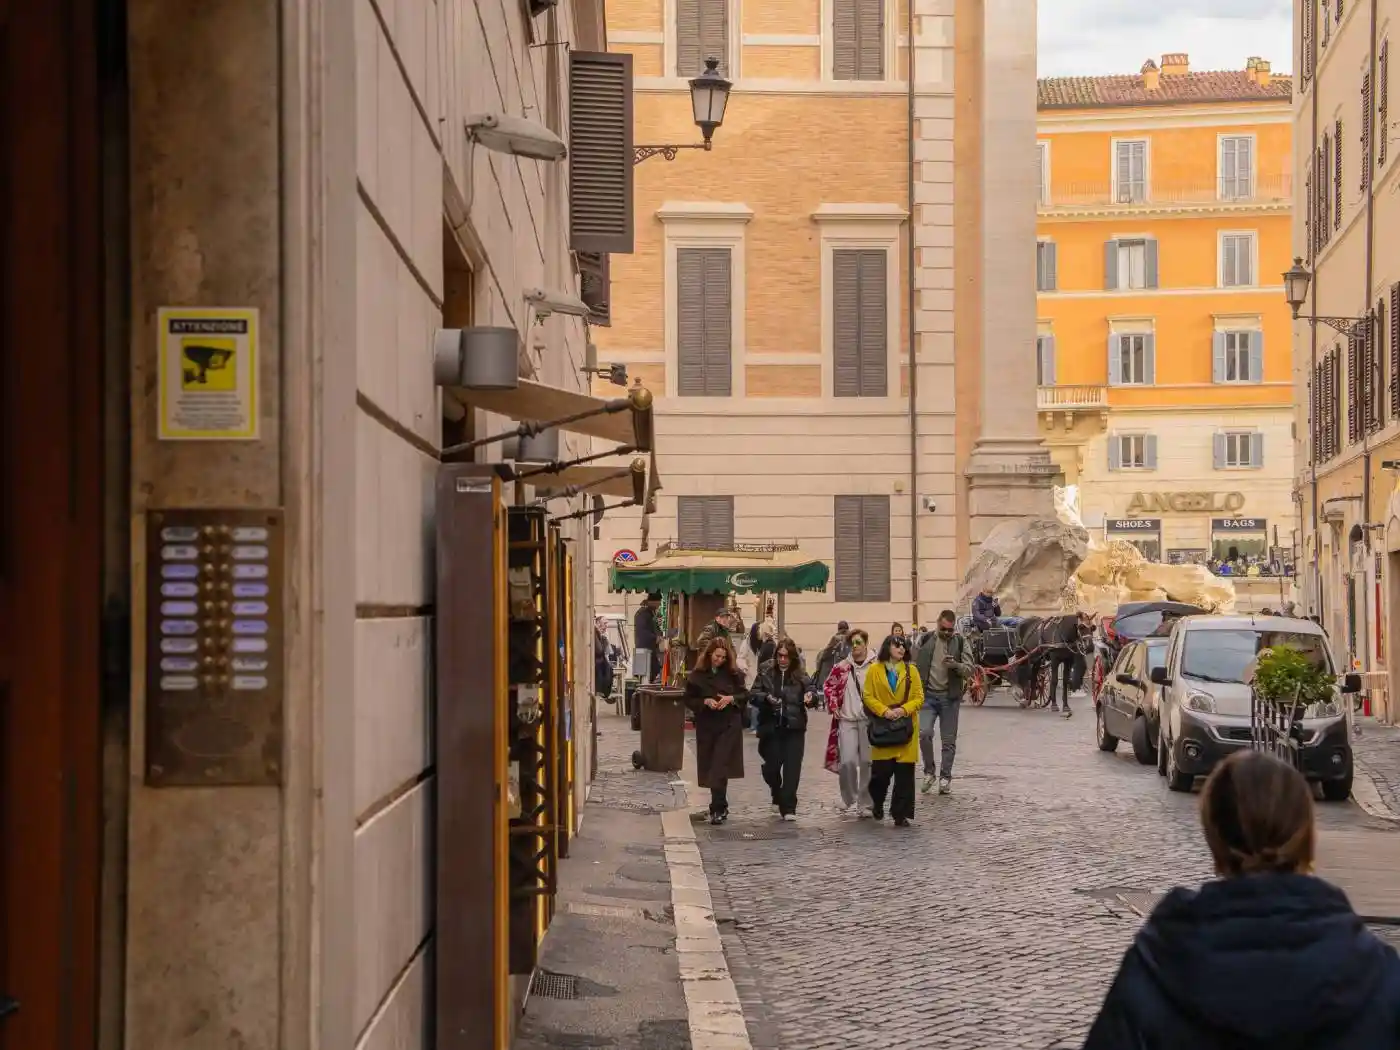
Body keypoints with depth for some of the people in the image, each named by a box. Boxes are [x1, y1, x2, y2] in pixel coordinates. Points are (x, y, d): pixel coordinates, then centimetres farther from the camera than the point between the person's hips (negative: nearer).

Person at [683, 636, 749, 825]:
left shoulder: (734, 674, -1)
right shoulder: (697, 675, -2)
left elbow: (745, 695, 6)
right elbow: (689, 700, 3)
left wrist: (731, 699, -13)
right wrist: (705, 701, -15)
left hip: (729, 726, -2)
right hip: (706, 726, 2)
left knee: (719, 768, -11)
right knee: (710, 767, 8)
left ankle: (718, 809, -11)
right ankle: (720, 806, 23)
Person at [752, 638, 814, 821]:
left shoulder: (800, 676, 1)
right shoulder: (766, 672, 1)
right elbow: (753, 695, 0)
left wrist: (810, 696, -24)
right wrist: (766, 697, -20)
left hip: (794, 728, -1)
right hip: (771, 727, 1)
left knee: (792, 768, -6)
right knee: (771, 767, 7)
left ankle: (788, 807, -1)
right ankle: (778, 796, 36)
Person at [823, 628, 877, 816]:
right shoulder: (842, 667, 5)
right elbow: (828, 685, 18)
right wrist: (833, 705, 6)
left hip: (869, 721, -1)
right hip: (846, 720, 1)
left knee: (867, 762, 1)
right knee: (847, 761, -7)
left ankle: (865, 803, 12)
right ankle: (849, 801, 9)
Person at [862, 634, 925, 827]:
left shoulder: (911, 670, 6)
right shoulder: (874, 670, 2)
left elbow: (919, 698, 4)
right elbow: (869, 697, 0)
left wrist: (904, 710, -13)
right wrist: (884, 711, -14)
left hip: (905, 728, 1)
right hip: (882, 728, -1)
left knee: (904, 773, -1)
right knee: (881, 770, -3)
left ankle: (901, 815, 7)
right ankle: (877, 804, 27)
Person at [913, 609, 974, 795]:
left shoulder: (961, 642, 0)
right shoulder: (926, 640, 4)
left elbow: (969, 670, -4)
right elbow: (915, 666, 11)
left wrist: (956, 665, -24)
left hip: (950, 696, 0)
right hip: (928, 695, 0)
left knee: (949, 740, 4)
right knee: (924, 733, -14)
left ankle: (945, 777, 15)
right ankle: (929, 771, 5)